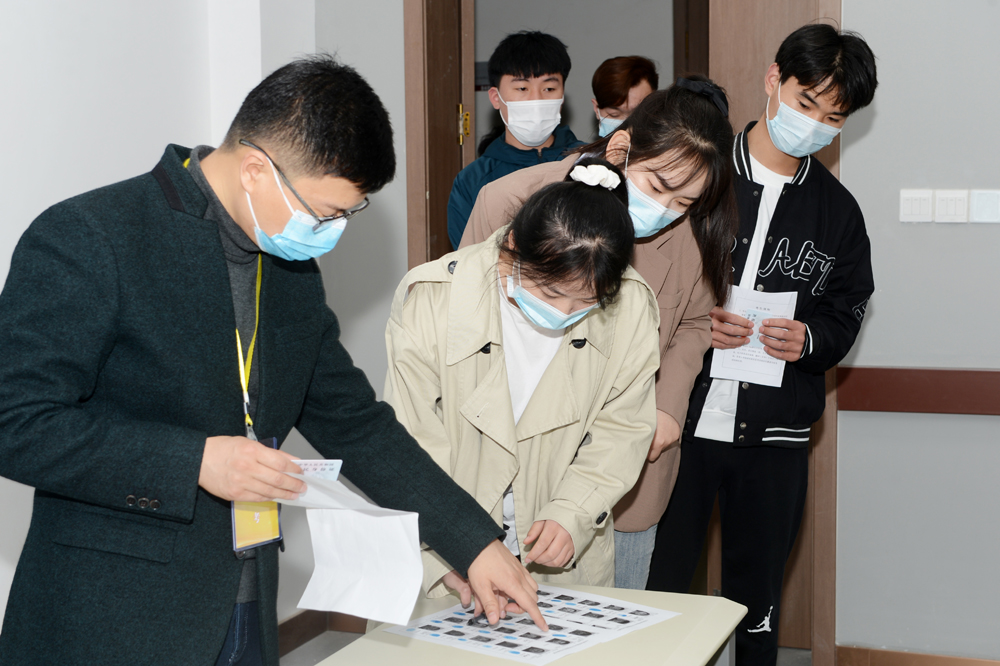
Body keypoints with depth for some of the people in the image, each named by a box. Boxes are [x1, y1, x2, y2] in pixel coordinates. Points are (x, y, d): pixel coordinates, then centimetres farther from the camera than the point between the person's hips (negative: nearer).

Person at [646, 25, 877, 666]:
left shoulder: (837, 210, 9)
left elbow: (846, 313, 13)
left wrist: (810, 340, -9)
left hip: (775, 435, 2)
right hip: (681, 418, -2)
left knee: (757, 607, 12)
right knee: (658, 591, 5)